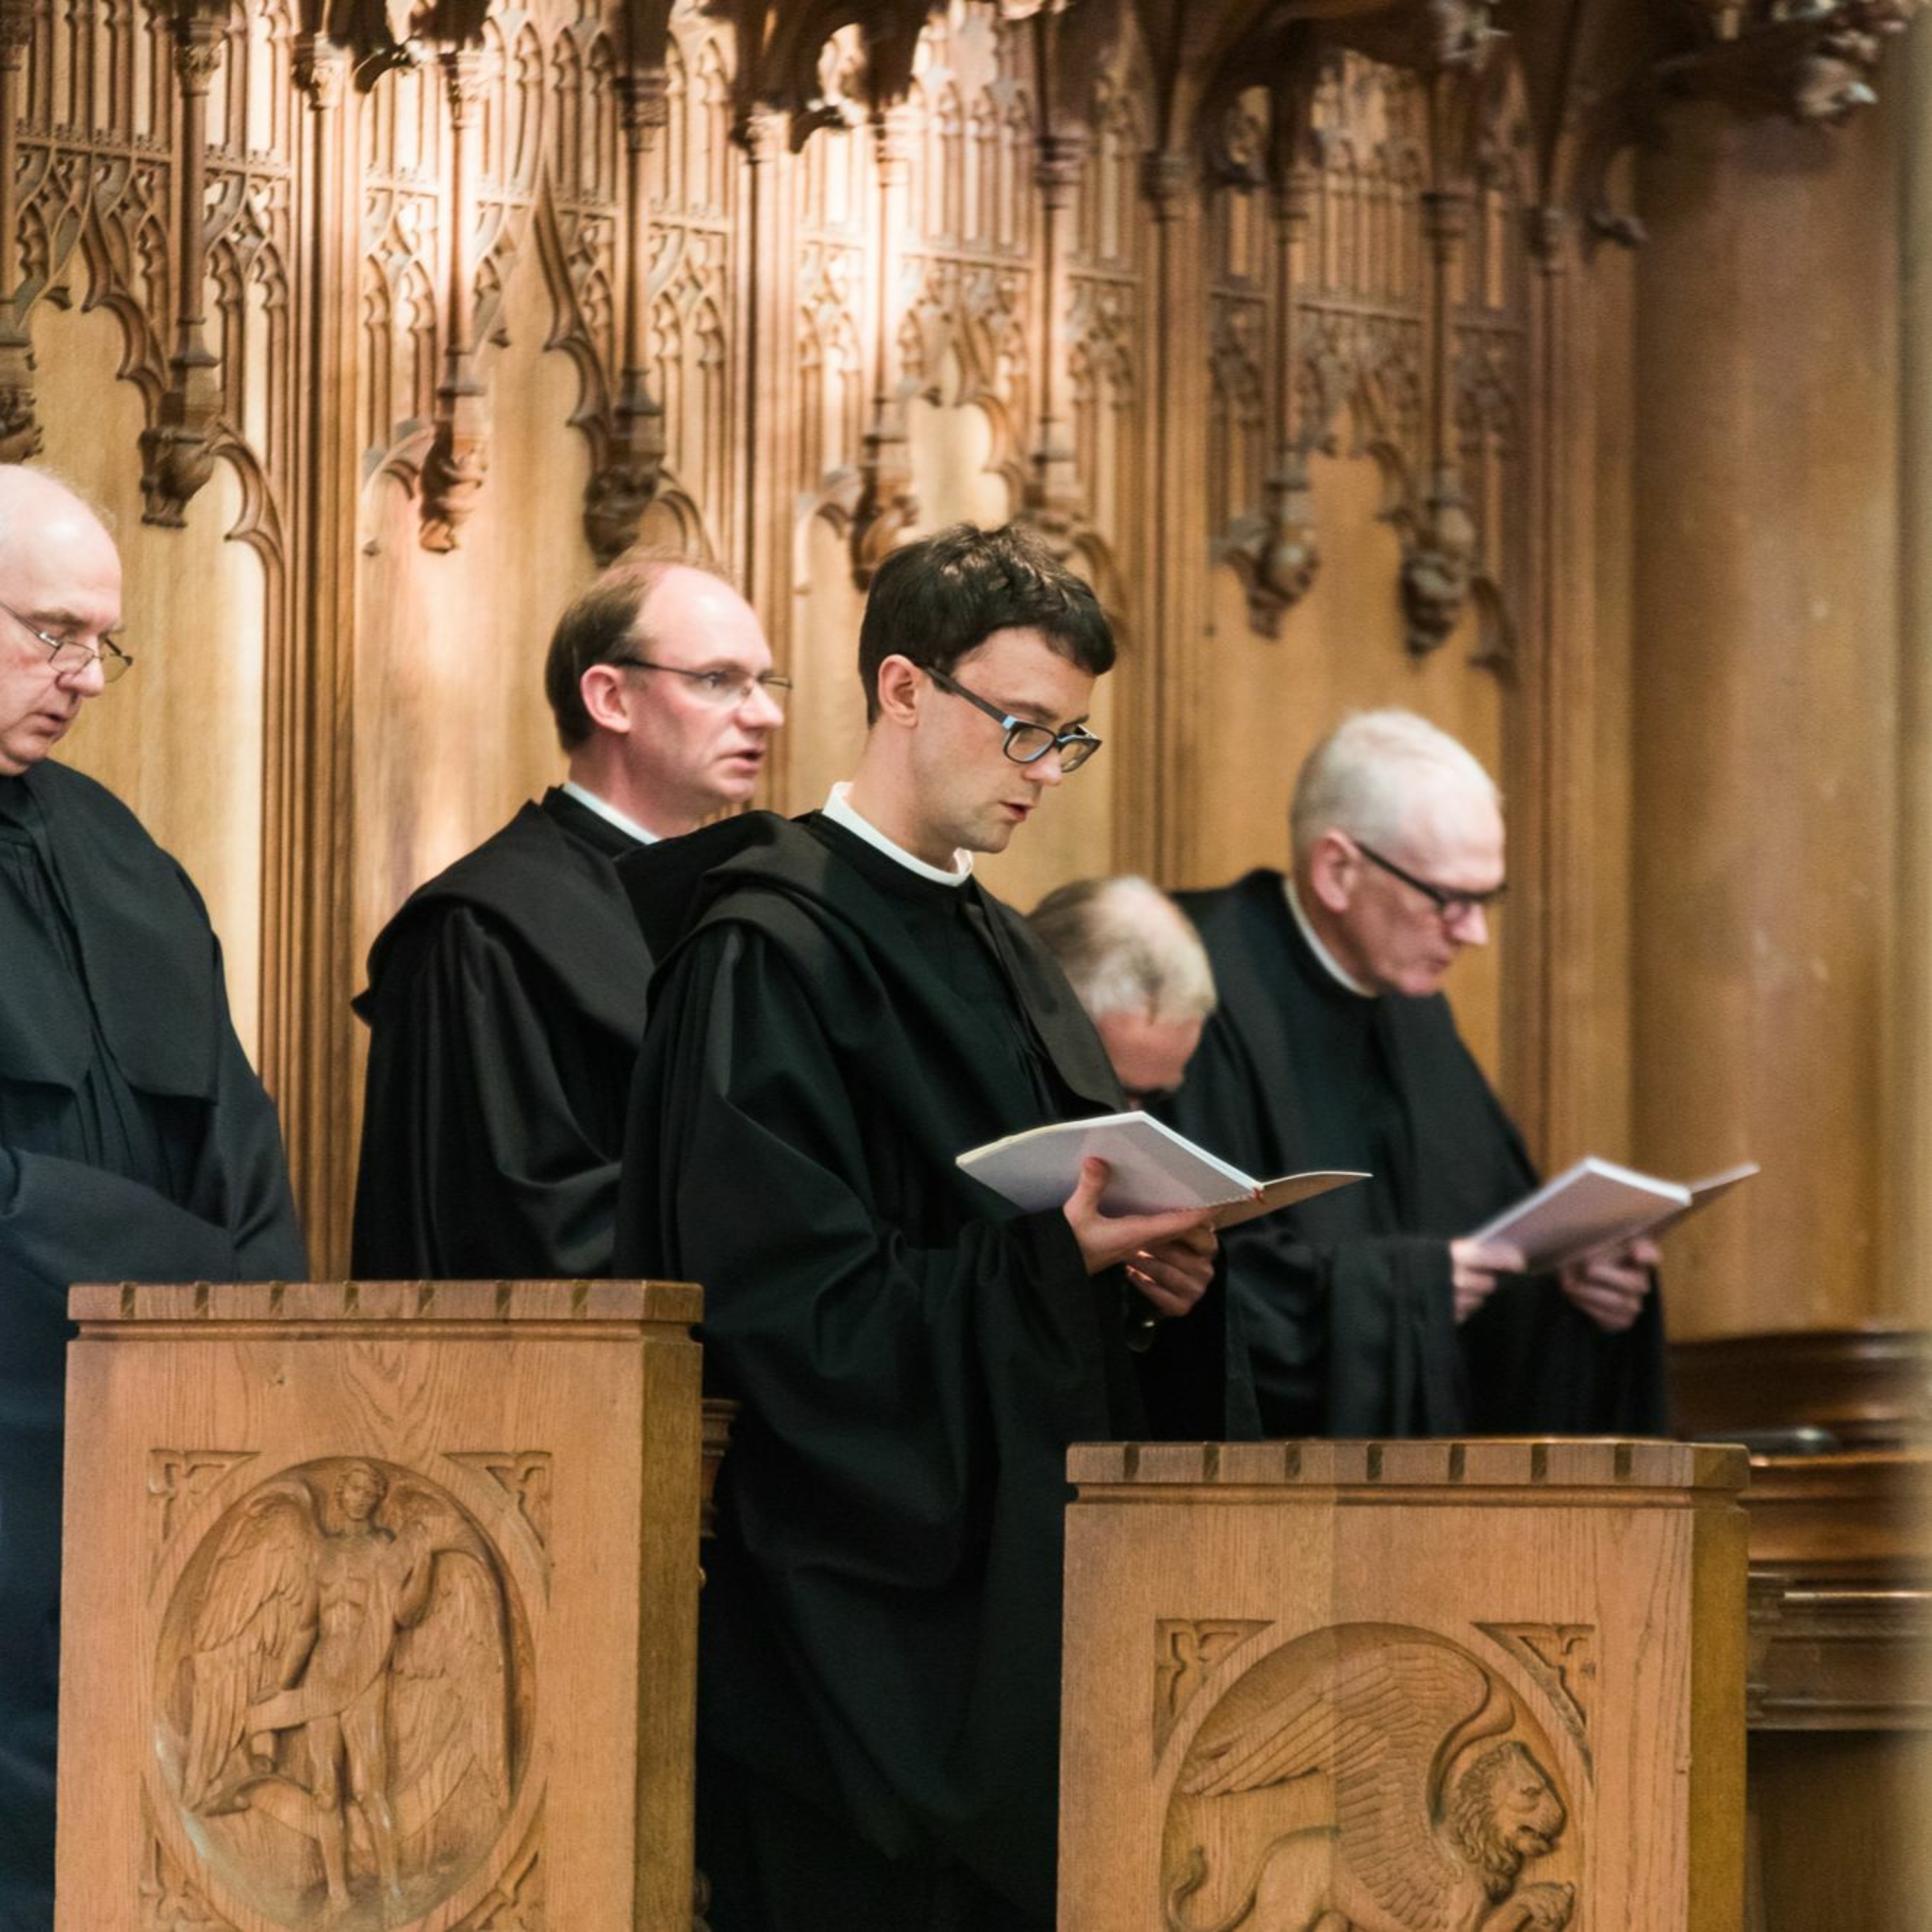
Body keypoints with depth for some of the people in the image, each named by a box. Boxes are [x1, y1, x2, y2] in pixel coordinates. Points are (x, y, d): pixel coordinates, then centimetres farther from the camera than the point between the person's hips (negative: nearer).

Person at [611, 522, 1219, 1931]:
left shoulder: (999, 953, 16)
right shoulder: (770, 953, -11)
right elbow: (786, 1298, -19)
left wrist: (1139, 1260, 0)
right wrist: (1053, 1258, -25)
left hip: (1018, 1578, 9)